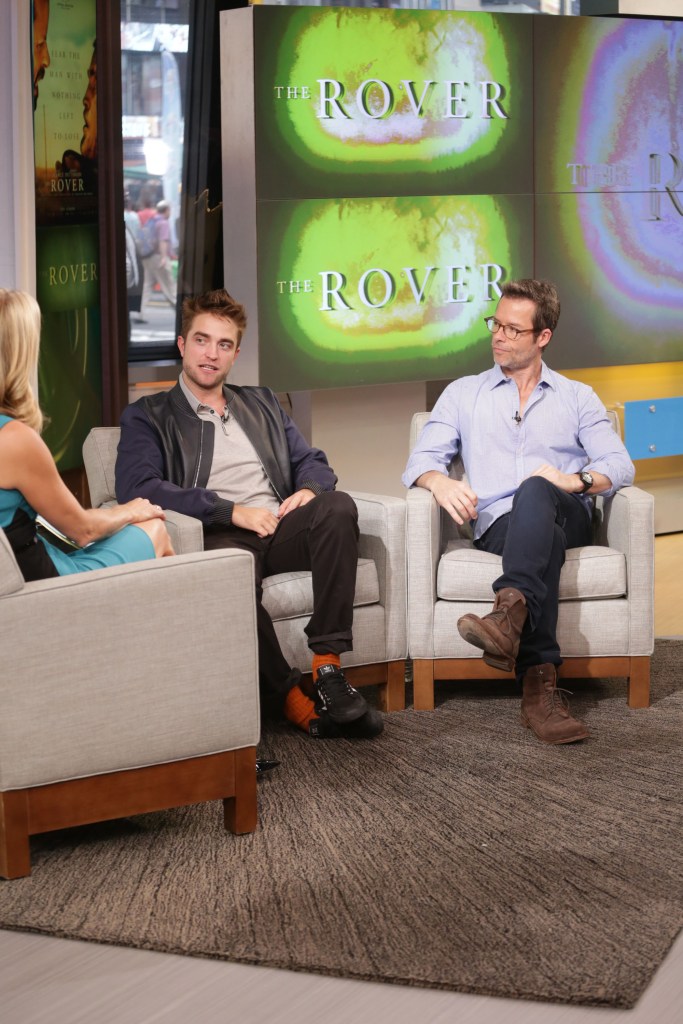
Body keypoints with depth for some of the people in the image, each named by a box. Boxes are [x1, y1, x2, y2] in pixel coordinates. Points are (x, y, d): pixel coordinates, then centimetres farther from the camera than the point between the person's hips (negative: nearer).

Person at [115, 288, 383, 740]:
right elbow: (136, 488, -4)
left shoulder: (262, 403, 29)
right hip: (217, 537, -4)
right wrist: (233, 511, -13)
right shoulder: (147, 416, 12)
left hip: (280, 529, 4)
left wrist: (309, 490, -2)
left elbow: (313, 461, 26)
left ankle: (328, 669, -32)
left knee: (338, 506, -30)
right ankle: (290, 697, -31)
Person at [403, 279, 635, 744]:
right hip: (499, 525, 0)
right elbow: (422, 460, 11)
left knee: (534, 492, -39)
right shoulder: (464, 394, 22)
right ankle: (541, 682, -54)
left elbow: (620, 465, 6)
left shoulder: (577, 398, 20)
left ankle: (510, 614, -63)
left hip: (566, 517, 0)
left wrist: (576, 480, -16)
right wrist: (440, 481, -15)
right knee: (544, 543, -39)